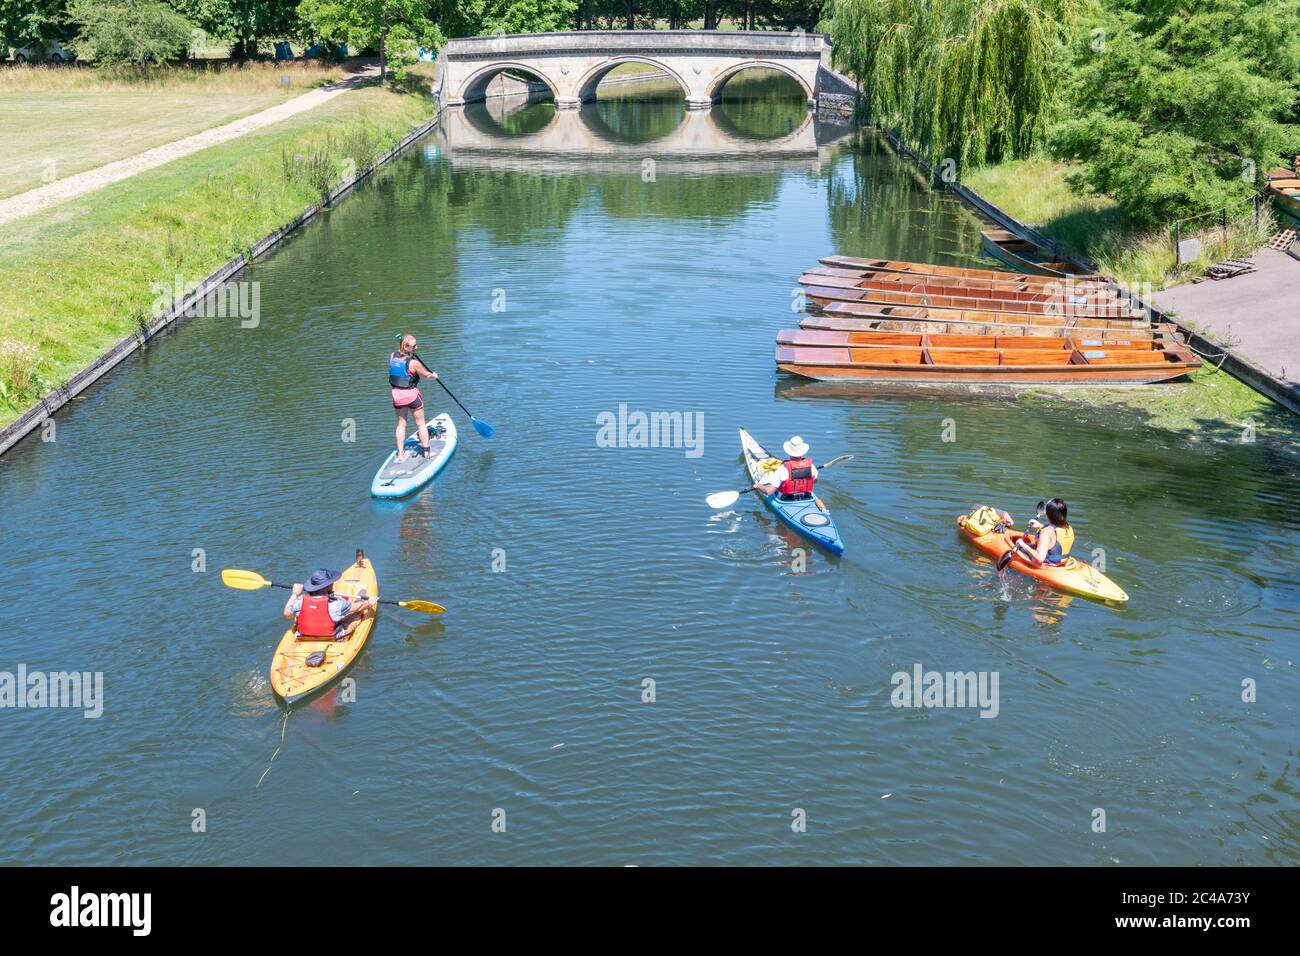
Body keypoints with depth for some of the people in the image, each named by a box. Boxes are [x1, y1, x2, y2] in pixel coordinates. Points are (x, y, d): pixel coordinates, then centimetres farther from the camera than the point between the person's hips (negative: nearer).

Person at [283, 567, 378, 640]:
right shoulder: (336, 604, -30)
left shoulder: (300, 602, -22)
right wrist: (369, 603, 13)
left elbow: (287, 613, 0)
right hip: (333, 641, -3)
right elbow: (358, 607, -10)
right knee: (356, 614, 10)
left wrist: (295, 594, 12)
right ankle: (360, 599, 45)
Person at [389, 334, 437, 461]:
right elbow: (427, 375, -6)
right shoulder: (414, 363, -22)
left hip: (397, 395, 5)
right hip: (412, 394, -5)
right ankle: (426, 452, 19)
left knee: (401, 424, 17)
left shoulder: (392, 356, -8)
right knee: (421, 424, 11)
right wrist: (434, 375, 15)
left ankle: (400, 454, 17)